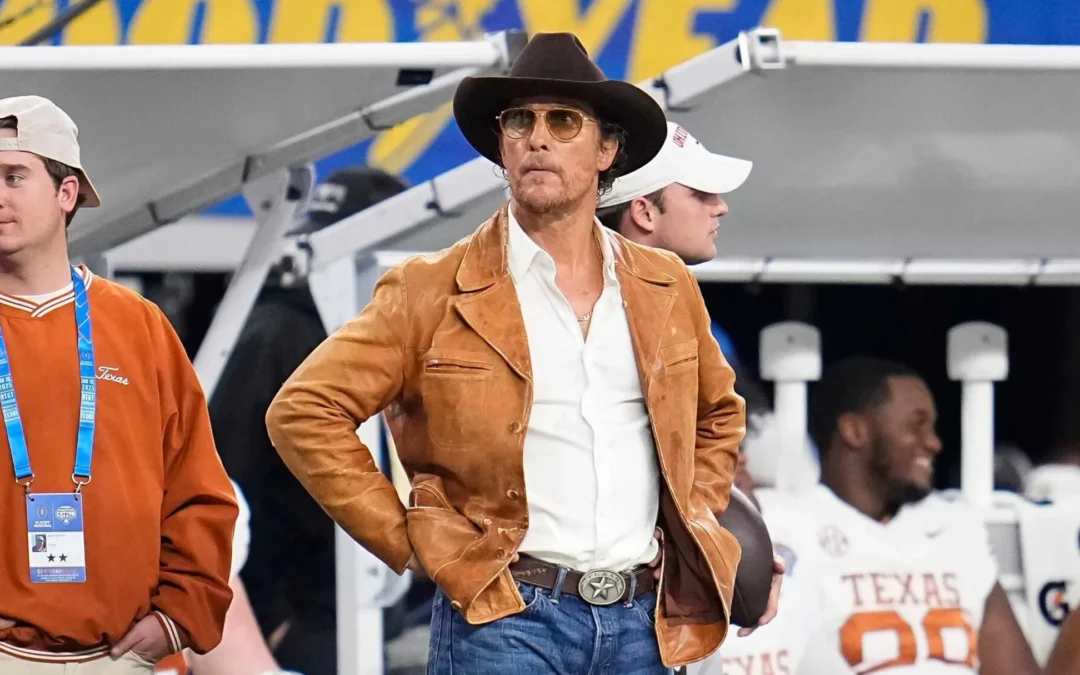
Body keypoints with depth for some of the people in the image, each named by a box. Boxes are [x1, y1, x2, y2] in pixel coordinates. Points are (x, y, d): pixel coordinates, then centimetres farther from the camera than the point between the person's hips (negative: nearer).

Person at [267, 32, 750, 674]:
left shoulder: (667, 289, 12)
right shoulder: (434, 291, -2)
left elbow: (720, 414, 29)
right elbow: (305, 411, -4)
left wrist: (688, 523, 14)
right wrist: (409, 541, -6)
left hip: (644, 620, 4)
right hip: (506, 617, -4)